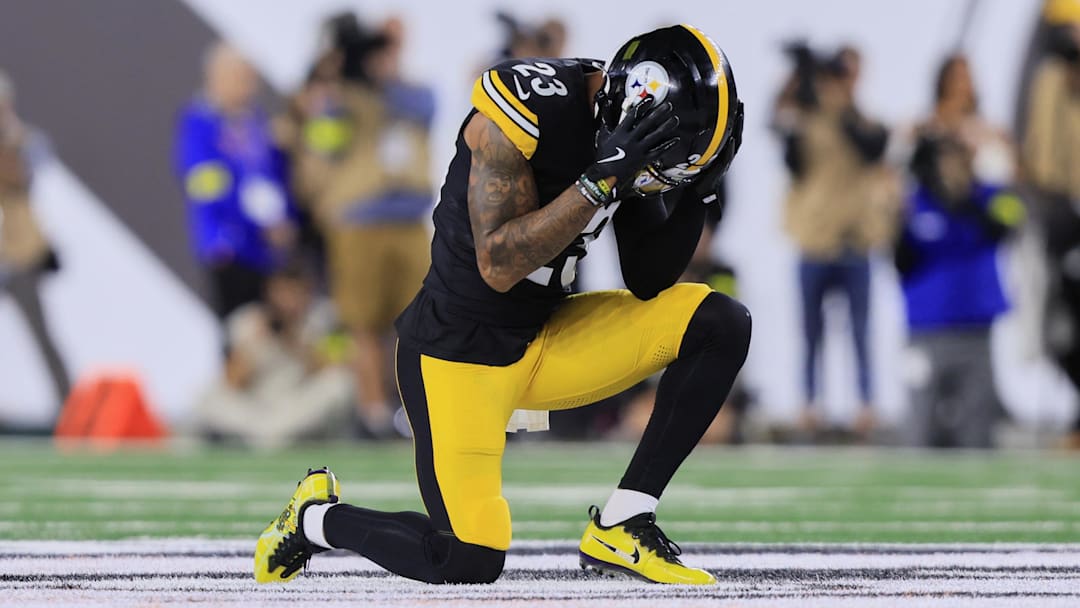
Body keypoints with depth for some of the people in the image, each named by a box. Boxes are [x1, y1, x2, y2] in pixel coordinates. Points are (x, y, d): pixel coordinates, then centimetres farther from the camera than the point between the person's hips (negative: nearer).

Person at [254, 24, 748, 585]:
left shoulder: (628, 119, -2)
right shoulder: (527, 106, -25)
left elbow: (647, 283, 4)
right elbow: (498, 266, -28)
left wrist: (697, 192, -11)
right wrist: (601, 179, -33)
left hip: (547, 340, 7)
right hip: (459, 350, -7)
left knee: (719, 326, -9)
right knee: (469, 562, -15)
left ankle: (619, 530, -3)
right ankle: (315, 516, 15)